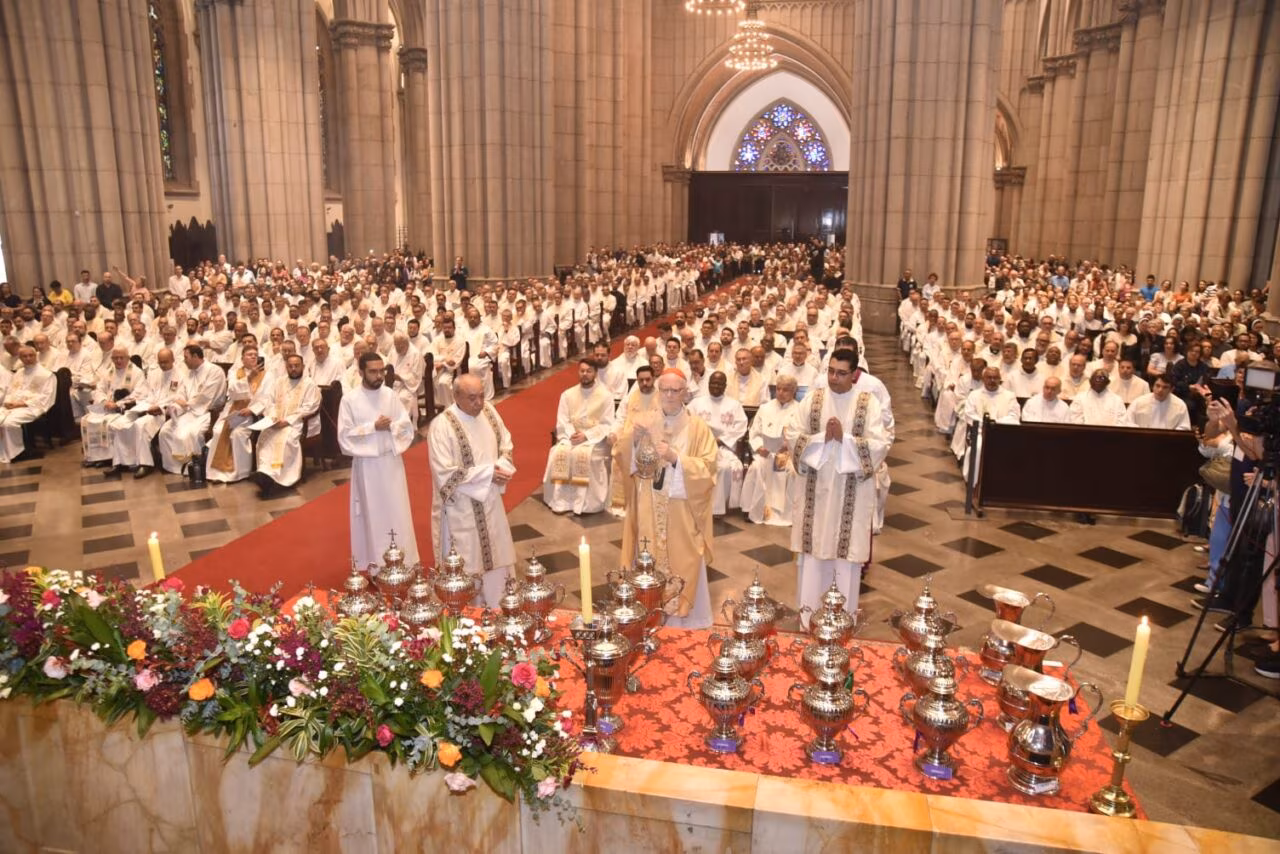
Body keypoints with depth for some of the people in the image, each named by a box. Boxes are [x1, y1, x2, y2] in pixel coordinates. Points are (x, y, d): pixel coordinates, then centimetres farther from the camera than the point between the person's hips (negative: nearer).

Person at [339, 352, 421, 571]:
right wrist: (373, 427, -18)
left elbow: (407, 426, 3)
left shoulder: (390, 394, 1)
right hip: (366, 464, -3)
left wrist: (391, 426, -16)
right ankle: (375, 564, 17)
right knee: (372, 515, 6)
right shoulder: (349, 399, -8)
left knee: (397, 513, 8)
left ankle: (403, 561, 20)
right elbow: (345, 436, -11)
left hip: (392, 461, 3)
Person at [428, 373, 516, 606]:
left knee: (496, 557, 17)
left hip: (490, 501, 7)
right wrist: (488, 473, -22)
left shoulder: (489, 411, -1)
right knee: (465, 568, 5)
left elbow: (506, 445, 10)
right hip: (461, 508, -6)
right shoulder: (442, 426, -21)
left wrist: (502, 466, -12)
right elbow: (445, 474, -23)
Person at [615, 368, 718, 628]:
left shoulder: (698, 427, -2)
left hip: (683, 511, -2)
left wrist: (676, 458, -21)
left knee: (683, 565, 4)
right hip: (648, 509, 2)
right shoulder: (643, 421, 5)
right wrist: (631, 436, -19)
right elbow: (620, 457, 0)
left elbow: (707, 468, -9)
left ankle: (684, 620, 18)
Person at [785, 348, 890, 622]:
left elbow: (880, 445, -9)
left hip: (851, 493, -1)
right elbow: (792, 436, -3)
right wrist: (822, 438, -17)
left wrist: (845, 439, -19)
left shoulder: (868, 403, -2)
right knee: (812, 550, 7)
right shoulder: (812, 399, 2)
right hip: (814, 489, 2)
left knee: (846, 554, 4)